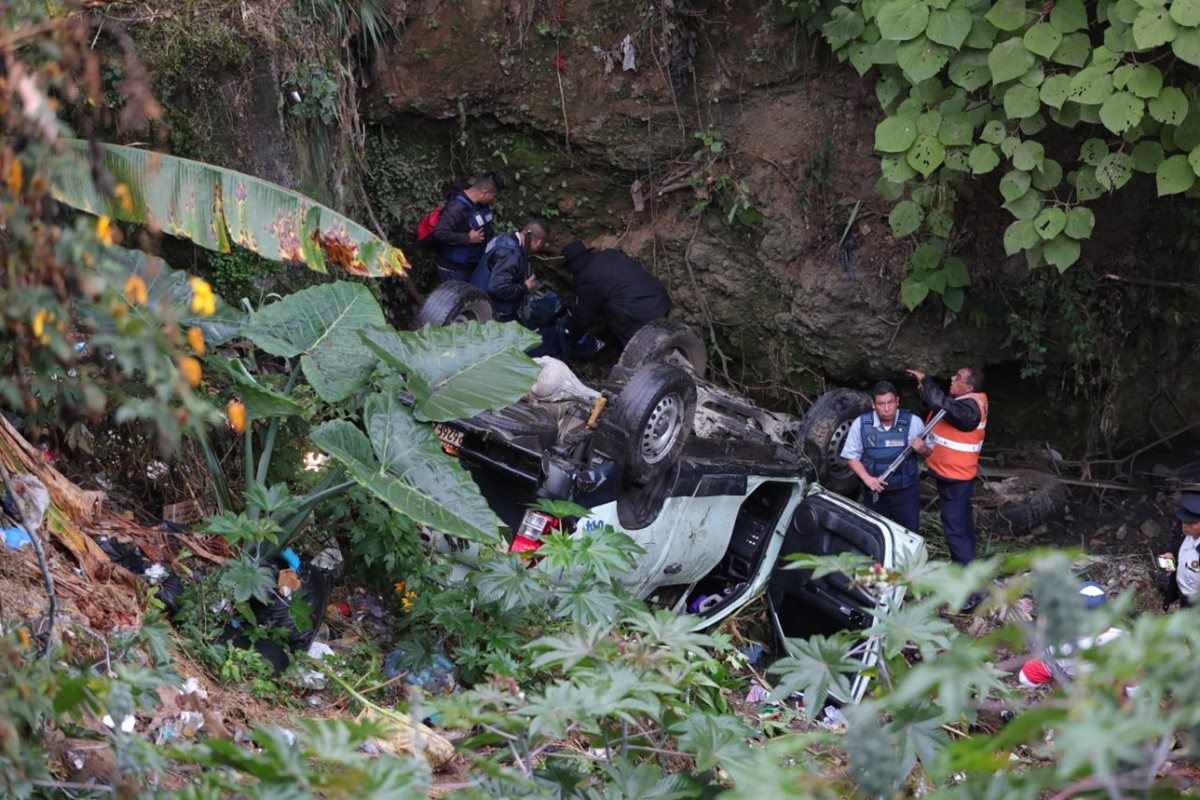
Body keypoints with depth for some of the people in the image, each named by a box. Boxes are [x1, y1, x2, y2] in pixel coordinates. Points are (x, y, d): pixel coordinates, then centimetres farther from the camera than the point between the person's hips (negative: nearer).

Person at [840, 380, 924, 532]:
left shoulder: (912, 422, -9)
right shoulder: (861, 424, -8)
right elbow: (851, 456, 0)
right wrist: (866, 478, -16)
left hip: (905, 491, -1)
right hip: (875, 492, 1)